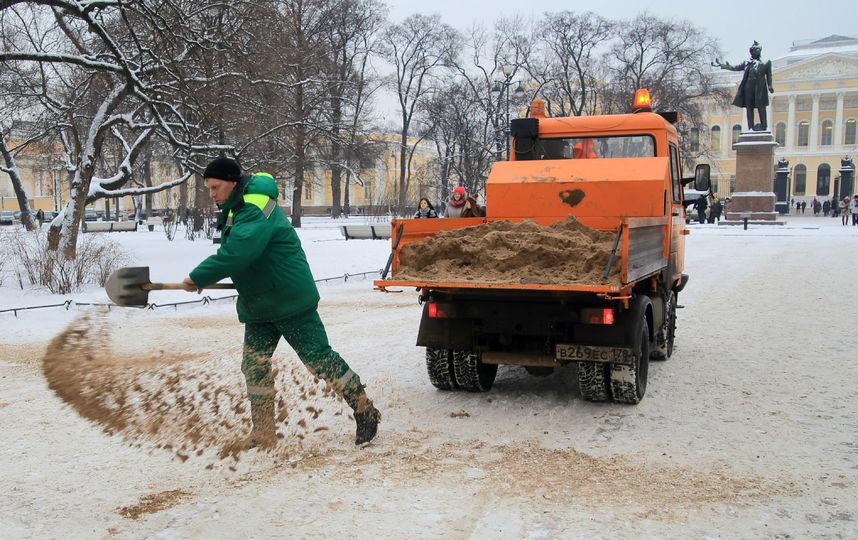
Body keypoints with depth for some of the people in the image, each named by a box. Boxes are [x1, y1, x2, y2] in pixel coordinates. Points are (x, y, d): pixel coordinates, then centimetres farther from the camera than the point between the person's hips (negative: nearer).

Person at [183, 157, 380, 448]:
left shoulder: (256, 209, -22)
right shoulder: (236, 208, 11)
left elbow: (235, 253, -34)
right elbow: (232, 251, 21)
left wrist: (199, 277, -25)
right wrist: (204, 277, 8)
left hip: (291, 301, -10)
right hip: (258, 305, 10)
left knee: (319, 359, -4)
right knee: (254, 366, 8)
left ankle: (365, 411, 11)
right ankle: (263, 434, 18)